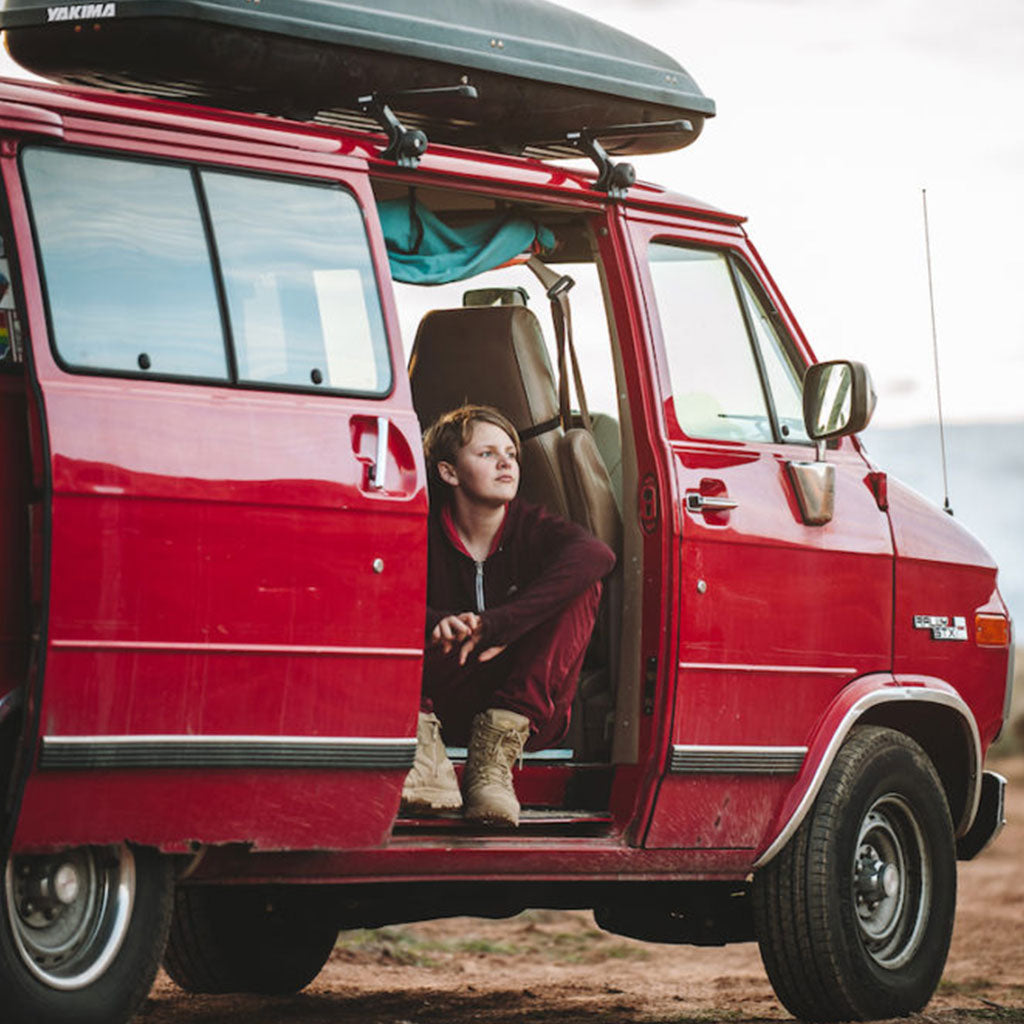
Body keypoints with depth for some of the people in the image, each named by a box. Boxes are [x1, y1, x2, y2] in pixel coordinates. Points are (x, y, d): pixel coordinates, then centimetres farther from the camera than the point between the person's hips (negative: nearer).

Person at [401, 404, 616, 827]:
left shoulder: (533, 527, -4)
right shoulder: (425, 534, -2)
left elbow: (597, 554, -27)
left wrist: (495, 625, -36)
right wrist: (437, 623, -39)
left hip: (530, 714, 0)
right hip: (445, 708, 0)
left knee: (582, 584, -20)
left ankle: (495, 755, -26)